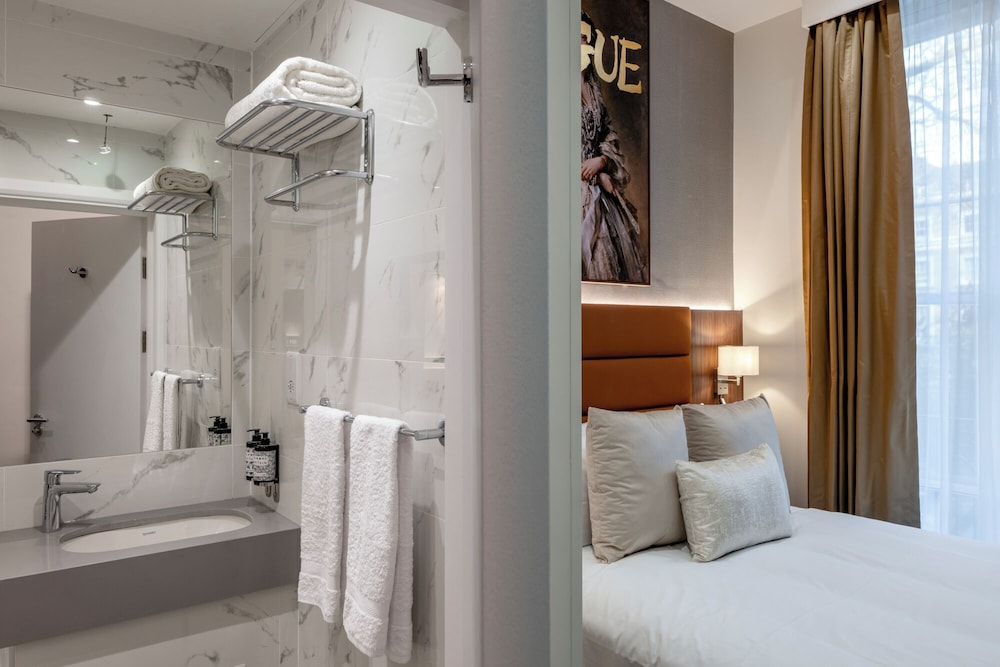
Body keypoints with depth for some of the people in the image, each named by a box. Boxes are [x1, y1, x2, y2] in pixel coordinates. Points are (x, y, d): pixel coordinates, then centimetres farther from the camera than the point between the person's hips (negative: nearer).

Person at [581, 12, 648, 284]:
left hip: (599, 188, 7)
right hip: (577, 186, -7)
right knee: (589, 251, -13)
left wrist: (600, 162, -5)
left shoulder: (592, 89, 20)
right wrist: (600, 175, -8)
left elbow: (609, 136, 19)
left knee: (617, 248, 0)